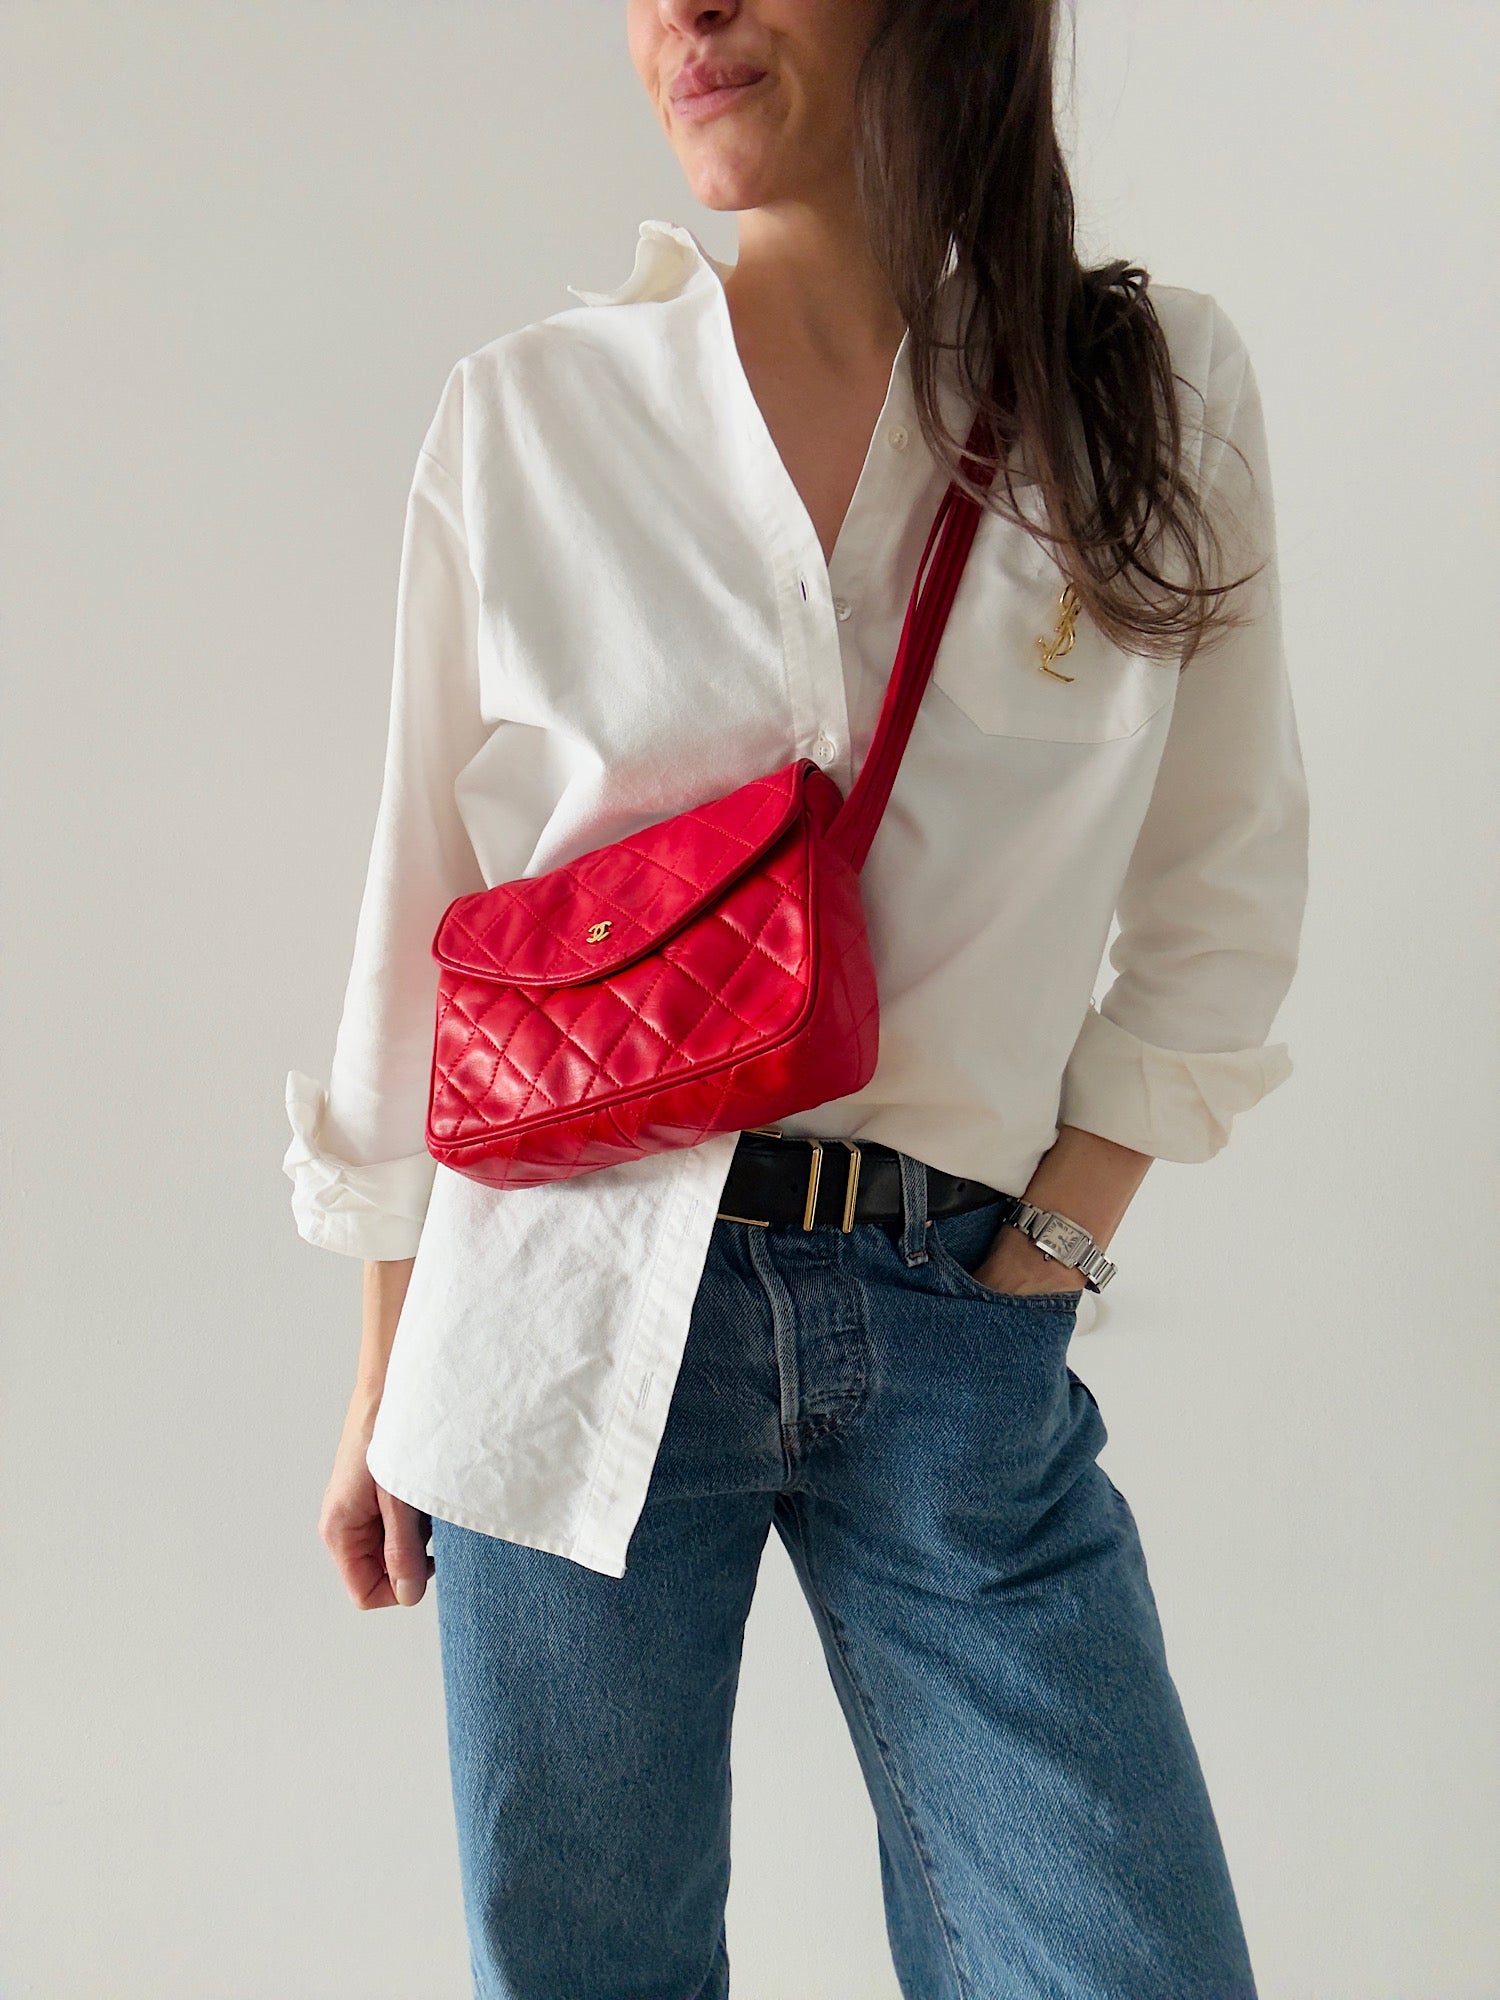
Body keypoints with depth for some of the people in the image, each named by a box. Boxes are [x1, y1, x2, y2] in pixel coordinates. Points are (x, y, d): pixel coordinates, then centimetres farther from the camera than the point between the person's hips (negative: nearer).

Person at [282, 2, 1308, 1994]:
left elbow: (1222, 909, 8)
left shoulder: (1160, 383, 2)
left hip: (956, 1332, 1)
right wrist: (388, 1374, 9)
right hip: (575, 1295, 0)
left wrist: (1047, 1254, -2)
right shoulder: (524, 417, 1)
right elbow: (424, 919, 6)